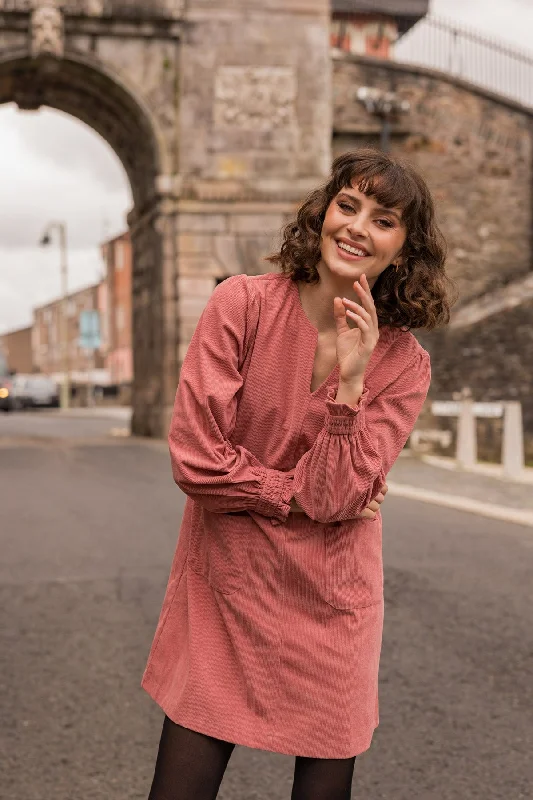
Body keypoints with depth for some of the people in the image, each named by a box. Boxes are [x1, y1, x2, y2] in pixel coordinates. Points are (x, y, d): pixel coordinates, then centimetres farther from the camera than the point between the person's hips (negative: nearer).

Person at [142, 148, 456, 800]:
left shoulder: (404, 363, -5)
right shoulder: (242, 304, -9)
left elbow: (335, 496, -14)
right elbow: (196, 457, -16)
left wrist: (351, 380, -22)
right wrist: (301, 495, -9)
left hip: (330, 607, 2)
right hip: (223, 593, -1)